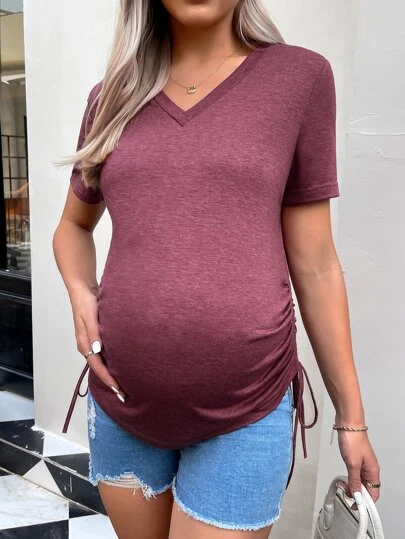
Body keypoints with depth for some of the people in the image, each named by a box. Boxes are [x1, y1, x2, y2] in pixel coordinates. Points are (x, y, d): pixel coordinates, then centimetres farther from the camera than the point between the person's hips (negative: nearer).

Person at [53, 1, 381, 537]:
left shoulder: (299, 76, -3)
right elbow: (74, 225, 18)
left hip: (246, 412, -3)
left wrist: (351, 418, 3)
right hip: (122, 401, 4)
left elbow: (314, 263, -2)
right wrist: (81, 296, -3)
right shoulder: (113, 95, 5)